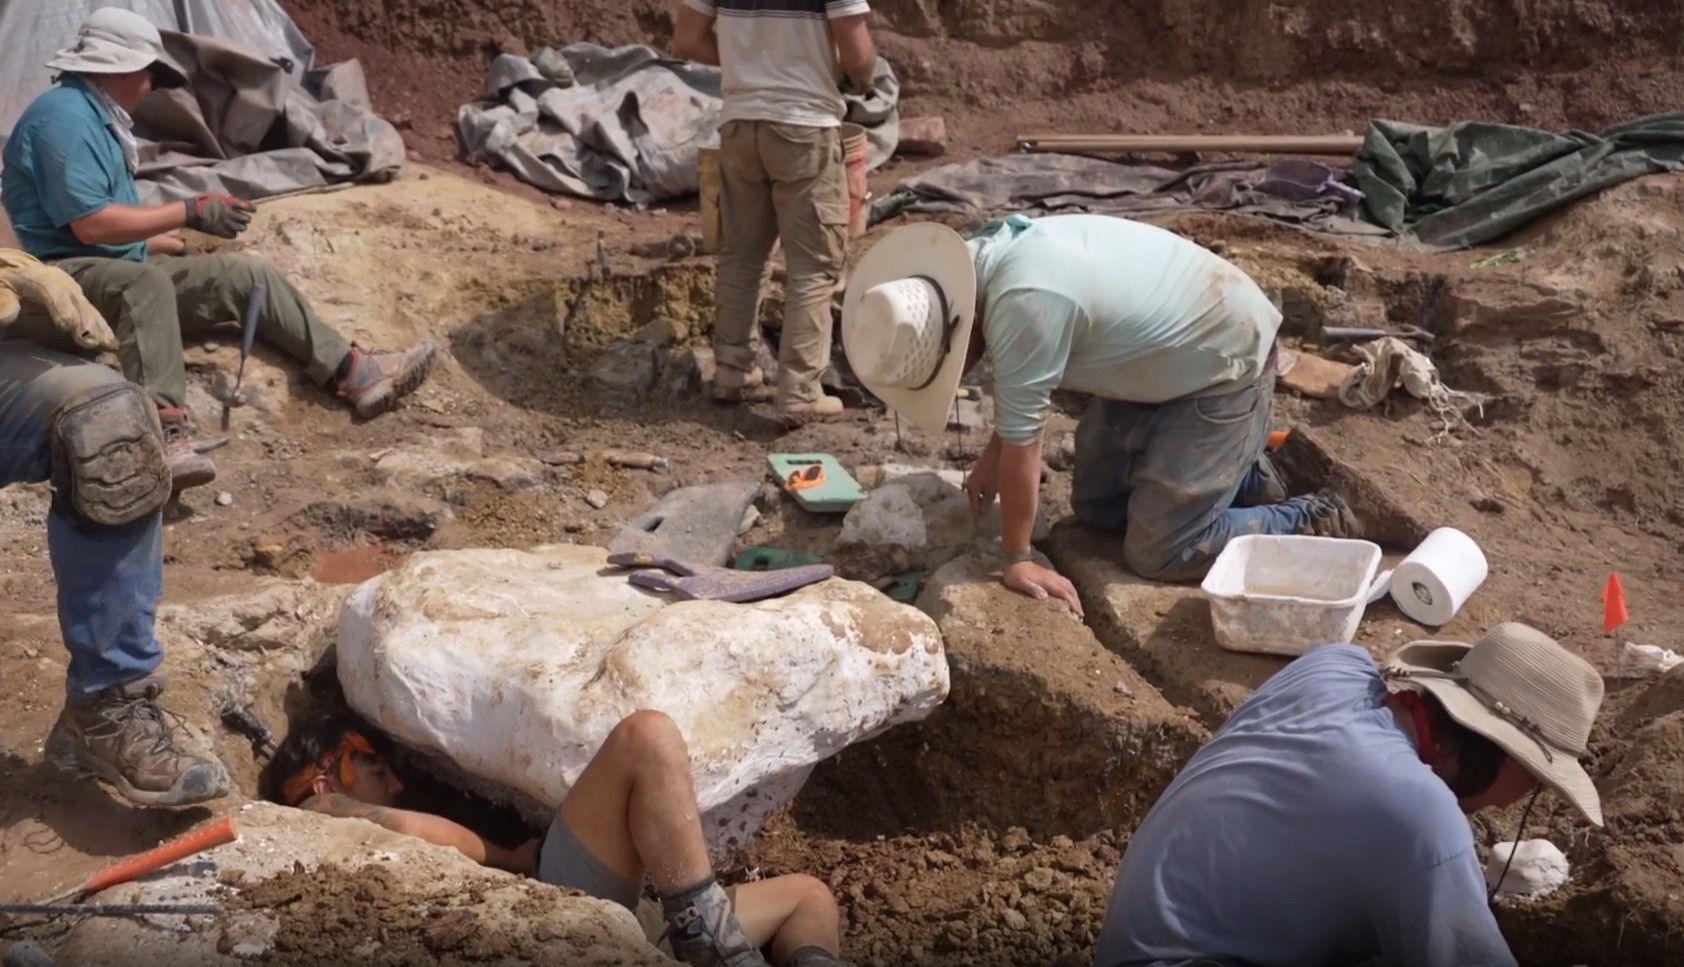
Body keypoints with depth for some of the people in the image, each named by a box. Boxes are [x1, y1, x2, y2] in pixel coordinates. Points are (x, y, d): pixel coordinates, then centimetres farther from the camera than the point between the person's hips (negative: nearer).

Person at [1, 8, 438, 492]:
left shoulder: (91, 113, 17)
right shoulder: (65, 115, -15)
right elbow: (89, 224, -24)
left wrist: (178, 247, 25)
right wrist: (189, 212, -18)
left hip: (120, 269, 10)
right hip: (70, 275, -10)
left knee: (248, 274, 3)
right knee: (149, 282, -41)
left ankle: (353, 371, -5)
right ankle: (168, 435, -57)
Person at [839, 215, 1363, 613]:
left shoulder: (1023, 307, -35)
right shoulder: (986, 259, -7)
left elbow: (1023, 441, -26)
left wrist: (1016, 558, -16)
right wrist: (992, 457, 9)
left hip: (1225, 362, -9)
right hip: (1163, 350, 9)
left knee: (1158, 553, -9)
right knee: (1095, 507, 15)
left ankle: (1314, 526, 7)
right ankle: (1241, 477, 29)